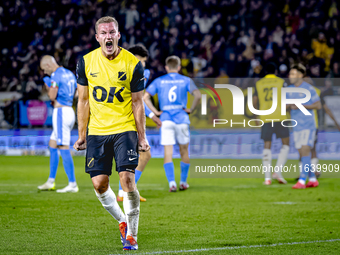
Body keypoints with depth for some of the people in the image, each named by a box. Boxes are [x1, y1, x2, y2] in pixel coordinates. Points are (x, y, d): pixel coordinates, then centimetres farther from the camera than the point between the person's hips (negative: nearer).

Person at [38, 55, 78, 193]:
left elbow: (52, 96, -16)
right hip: (70, 111, 10)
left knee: (64, 148, -9)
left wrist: (48, 87, 3)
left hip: (61, 112, -10)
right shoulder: (70, 74, 16)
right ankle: (51, 182, 20)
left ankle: (72, 184, -12)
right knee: (52, 145, 17)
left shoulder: (55, 76, -12)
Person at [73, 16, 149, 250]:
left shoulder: (133, 64, -5)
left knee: (127, 179, -14)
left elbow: (137, 103, 0)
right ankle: (123, 221, 23)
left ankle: (131, 234, -1)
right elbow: (83, 101, 8)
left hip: (125, 129, -3)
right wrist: (81, 134, 7)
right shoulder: (86, 62, 1)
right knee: (99, 183, -2)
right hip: (96, 131, 3)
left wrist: (142, 137, -2)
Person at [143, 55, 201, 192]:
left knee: (168, 153, -2)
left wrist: (156, 112, 3)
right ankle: (183, 182, 20)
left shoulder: (159, 81, 7)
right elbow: (197, 95, -11)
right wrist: (191, 109, 1)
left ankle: (172, 183, -16)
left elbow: (145, 96, -1)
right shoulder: (186, 80, 4)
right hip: (181, 119, 0)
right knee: (184, 151, 15)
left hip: (165, 119, 0)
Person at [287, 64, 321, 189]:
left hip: (308, 126, -6)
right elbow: (285, 106, 14)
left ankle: (302, 181, -18)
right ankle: (313, 179, 16)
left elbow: (318, 105, -9)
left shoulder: (309, 89, -8)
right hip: (296, 127, 6)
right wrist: (289, 106, -11)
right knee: (302, 154, 7)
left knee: (305, 151, -14)